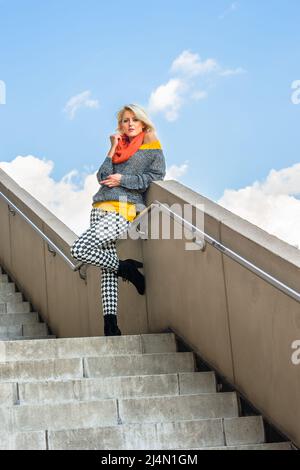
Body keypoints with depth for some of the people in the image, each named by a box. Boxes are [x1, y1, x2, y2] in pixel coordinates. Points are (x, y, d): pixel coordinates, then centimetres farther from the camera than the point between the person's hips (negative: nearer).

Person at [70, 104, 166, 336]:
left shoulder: (153, 150, 11)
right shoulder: (118, 149, 25)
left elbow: (154, 178, -3)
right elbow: (103, 177, 12)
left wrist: (122, 179, -6)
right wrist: (113, 149, 8)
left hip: (123, 210, -6)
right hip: (101, 209, 6)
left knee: (79, 249, -22)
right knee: (107, 268, -6)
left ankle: (126, 268, -3)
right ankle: (110, 322, -10)